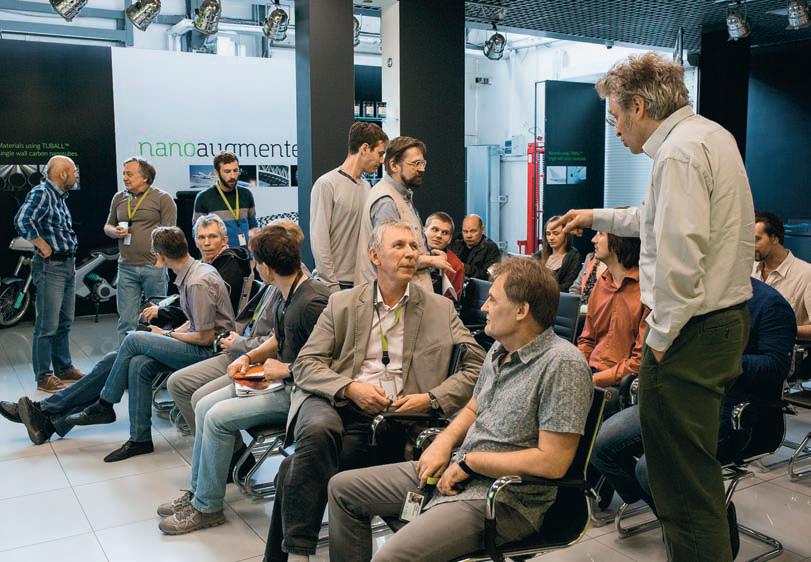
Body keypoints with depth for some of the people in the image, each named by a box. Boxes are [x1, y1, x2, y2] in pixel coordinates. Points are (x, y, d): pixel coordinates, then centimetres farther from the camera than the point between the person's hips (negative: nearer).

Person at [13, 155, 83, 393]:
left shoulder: (60, 196, 15)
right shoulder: (41, 193, -12)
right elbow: (22, 221, -27)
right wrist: (43, 246, -20)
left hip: (68, 264, 9)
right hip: (50, 266, -9)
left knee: (65, 322, 16)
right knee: (47, 326, -4)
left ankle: (64, 369, 26)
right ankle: (44, 377, 3)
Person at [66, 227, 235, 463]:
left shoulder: (198, 283, -21)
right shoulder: (195, 270, 9)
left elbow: (205, 337, -19)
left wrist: (168, 335, -5)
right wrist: (171, 334, 6)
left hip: (210, 350, -9)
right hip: (201, 346, 9)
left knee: (134, 339, -12)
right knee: (139, 364, -7)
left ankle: (104, 405, 6)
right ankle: (140, 439, -2)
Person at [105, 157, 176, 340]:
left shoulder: (162, 198, -1)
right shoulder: (119, 198, 13)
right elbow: (108, 227, 22)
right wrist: (115, 232, -2)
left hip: (154, 267, -4)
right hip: (126, 268, 4)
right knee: (126, 321, 5)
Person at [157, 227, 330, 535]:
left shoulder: (313, 301, -24)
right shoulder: (285, 293, 6)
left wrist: (287, 370, -18)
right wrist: (249, 357, 5)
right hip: (279, 379, 10)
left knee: (218, 417, -15)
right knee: (204, 406, 4)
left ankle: (207, 507, 3)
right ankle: (197, 491, 17)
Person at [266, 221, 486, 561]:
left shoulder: (440, 309, 12)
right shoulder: (342, 303, 13)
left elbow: (477, 368, 6)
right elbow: (305, 364, 7)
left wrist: (431, 400, -8)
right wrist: (350, 388, -11)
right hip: (335, 404, 1)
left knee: (297, 467, -23)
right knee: (319, 432, -34)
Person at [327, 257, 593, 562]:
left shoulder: (562, 364, -19)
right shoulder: (500, 349, 8)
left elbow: (553, 463, -23)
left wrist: (469, 461, -16)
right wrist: (444, 442, 0)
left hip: (505, 500, -9)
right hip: (456, 473, 9)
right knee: (342, 487, 11)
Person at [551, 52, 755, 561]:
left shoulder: (679, 151, -17)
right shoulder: (713, 135, 16)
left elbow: (679, 255, -25)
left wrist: (661, 337, -16)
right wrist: (597, 218, 34)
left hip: (690, 329, -11)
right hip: (729, 318, 11)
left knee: (683, 483, -2)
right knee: (701, 467, 23)